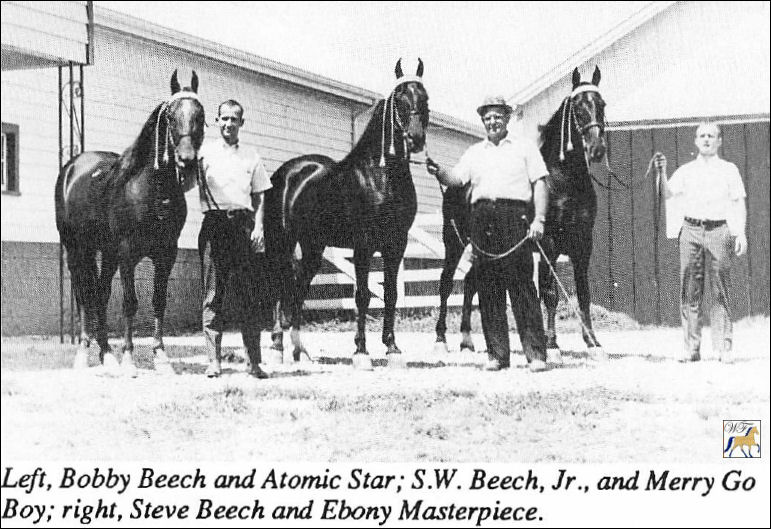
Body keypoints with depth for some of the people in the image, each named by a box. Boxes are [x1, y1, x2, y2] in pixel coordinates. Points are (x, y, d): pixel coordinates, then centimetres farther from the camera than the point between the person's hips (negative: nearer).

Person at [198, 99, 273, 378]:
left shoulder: (251, 157, 14)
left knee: (251, 295, 1)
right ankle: (214, 360, 2)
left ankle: (255, 362, 6)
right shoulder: (204, 152, 8)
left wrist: (258, 227, -1)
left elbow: (259, 197, 13)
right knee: (213, 295, -2)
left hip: (244, 224, 2)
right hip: (215, 223, -2)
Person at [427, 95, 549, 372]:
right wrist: (438, 171, -12)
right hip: (482, 219, 4)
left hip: (514, 217, -4)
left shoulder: (525, 147, 12)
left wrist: (539, 219, -8)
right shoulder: (474, 152, 21)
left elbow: (539, 184, 5)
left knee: (521, 286, -9)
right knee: (488, 288, 2)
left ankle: (536, 353, -8)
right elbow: (456, 178, 9)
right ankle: (497, 354, 7)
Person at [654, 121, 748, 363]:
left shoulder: (729, 169, 11)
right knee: (689, 291, -1)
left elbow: (738, 203, 7)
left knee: (721, 291, -4)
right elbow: (668, 194, 5)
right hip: (691, 230, 2)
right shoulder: (686, 171, 15)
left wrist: (741, 232, -5)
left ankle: (724, 347, -3)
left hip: (718, 230, -2)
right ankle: (691, 347, 2)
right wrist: (662, 172, -10)